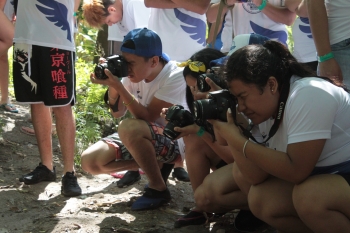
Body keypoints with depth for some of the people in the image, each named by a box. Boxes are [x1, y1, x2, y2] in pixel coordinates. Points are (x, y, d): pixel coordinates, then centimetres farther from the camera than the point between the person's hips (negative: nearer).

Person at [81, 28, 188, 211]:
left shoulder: (175, 77, -24)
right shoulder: (134, 73, -7)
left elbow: (148, 117, -29)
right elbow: (118, 112, 0)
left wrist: (119, 86, -34)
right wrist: (112, 86, -19)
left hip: (173, 142, -7)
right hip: (142, 139, 7)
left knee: (129, 128, -37)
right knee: (90, 161, -9)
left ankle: (158, 188, -17)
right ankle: (154, 165, 7)